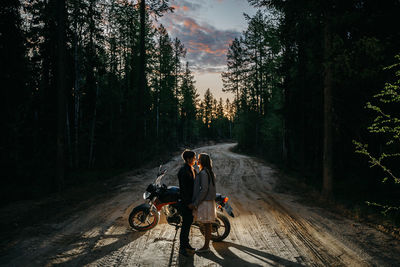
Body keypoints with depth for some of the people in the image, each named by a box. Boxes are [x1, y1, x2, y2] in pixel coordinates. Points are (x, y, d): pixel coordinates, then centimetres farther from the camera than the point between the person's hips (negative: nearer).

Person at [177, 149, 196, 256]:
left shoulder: (192, 170, 13)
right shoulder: (183, 171, -17)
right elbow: (183, 188, -21)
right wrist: (188, 203, -21)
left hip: (191, 200, 9)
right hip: (185, 201, -9)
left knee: (189, 223, 16)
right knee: (185, 224, -3)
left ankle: (186, 244, 28)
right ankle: (182, 247, 6)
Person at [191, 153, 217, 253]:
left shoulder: (203, 173, -17)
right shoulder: (209, 172, 13)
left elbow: (204, 189, -22)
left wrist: (195, 203, -18)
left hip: (204, 202, -10)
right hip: (209, 201, 10)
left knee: (206, 225, -1)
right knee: (207, 225, 14)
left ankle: (206, 247, 7)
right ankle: (206, 245, 22)